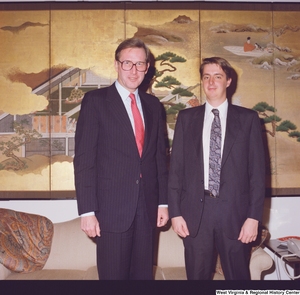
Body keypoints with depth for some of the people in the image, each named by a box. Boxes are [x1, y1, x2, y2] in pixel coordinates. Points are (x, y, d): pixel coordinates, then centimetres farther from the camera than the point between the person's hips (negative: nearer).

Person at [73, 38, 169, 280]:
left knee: (143, 274, 13)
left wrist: (163, 202, 9)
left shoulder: (154, 105, 11)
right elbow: (84, 159, -8)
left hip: (147, 207, 5)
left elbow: (160, 156, 13)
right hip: (112, 207, -4)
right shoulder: (95, 101, -4)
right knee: (114, 275, 5)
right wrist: (87, 211, -12)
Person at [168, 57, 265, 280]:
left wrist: (254, 216, -6)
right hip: (195, 211, 1)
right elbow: (176, 167, 5)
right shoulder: (187, 117, 7)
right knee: (197, 275, 11)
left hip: (234, 212, -1)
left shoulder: (248, 118, 3)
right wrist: (175, 212, 0)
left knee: (238, 275, 9)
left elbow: (257, 170, 0)